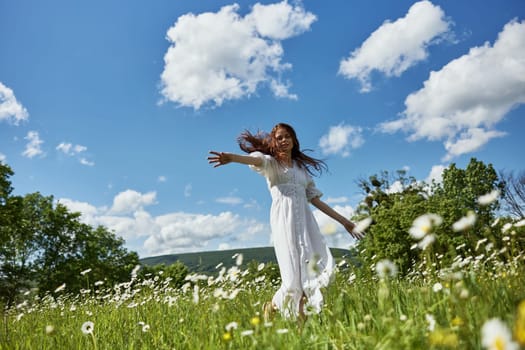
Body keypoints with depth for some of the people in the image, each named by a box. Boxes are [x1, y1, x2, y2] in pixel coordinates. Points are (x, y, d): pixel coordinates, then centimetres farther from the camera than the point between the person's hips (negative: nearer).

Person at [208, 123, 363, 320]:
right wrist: (231, 158, -38)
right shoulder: (271, 163, 10)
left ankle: (302, 315, -1)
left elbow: (316, 199, 24)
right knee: (295, 273, -11)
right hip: (284, 219, -5)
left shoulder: (302, 168, 25)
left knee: (321, 266, -12)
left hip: (305, 220, 5)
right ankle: (272, 307, 13)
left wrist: (344, 221, 21)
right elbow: (256, 159, -14)